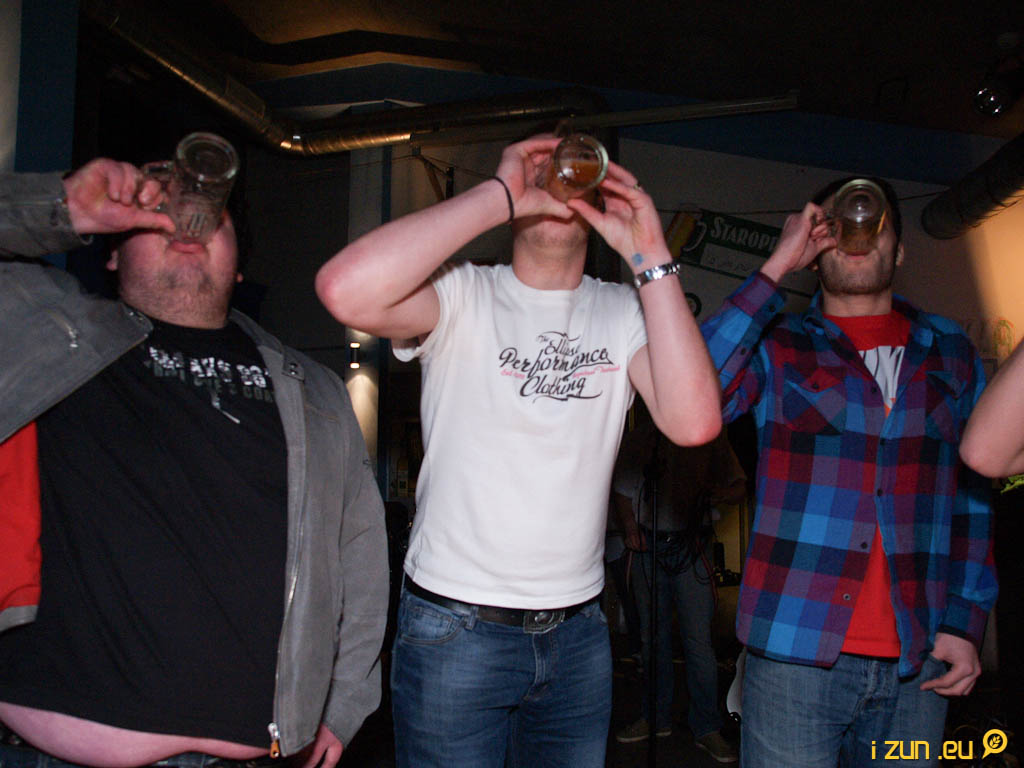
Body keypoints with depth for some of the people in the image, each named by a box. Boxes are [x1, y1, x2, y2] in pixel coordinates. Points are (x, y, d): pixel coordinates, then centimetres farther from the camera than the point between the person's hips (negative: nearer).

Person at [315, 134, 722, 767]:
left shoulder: (624, 312, 2)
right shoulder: (463, 296, -6)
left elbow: (694, 421, -16)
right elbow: (346, 290, -28)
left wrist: (651, 255, -16)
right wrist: (498, 193, -22)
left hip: (579, 630, 4)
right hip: (453, 627, -3)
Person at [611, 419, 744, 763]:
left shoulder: (709, 436, 2)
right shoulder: (638, 437, 7)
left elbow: (740, 485, 4)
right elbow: (621, 490, 12)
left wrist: (720, 494, -18)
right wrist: (631, 528, -3)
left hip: (691, 548, -2)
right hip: (648, 547, 2)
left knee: (698, 640, -4)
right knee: (652, 636, 11)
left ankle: (706, 728, 10)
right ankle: (656, 717, 26)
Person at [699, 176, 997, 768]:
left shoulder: (951, 353, 12)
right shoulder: (778, 346, 2)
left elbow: (972, 496, 13)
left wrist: (965, 623, 5)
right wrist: (775, 268, -12)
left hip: (918, 662, 3)